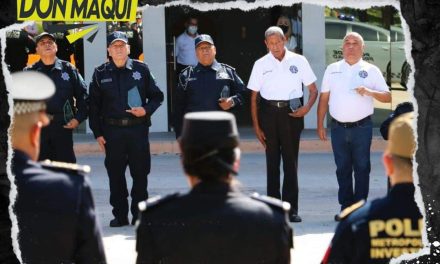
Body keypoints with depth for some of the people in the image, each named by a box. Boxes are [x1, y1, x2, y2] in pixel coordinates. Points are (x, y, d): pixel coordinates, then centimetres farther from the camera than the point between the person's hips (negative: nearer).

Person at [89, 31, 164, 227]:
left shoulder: (141, 69, 5)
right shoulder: (101, 73, 7)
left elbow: (157, 96, 11)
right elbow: (94, 105, 9)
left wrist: (146, 110, -8)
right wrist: (98, 133, 3)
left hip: (138, 129, -1)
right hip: (112, 131, 1)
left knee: (140, 173, 1)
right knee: (115, 174, 3)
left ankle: (139, 214, 10)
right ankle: (120, 215, 12)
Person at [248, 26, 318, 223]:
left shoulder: (298, 61, 4)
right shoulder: (261, 64, 6)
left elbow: (313, 90, 9)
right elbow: (253, 98, 7)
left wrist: (307, 107, -11)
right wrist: (256, 126, 1)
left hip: (291, 113, -1)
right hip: (269, 113, 1)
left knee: (291, 162, -2)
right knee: (272, 162, 5)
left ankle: (291, 208, 0)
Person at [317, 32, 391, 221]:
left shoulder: (371, 70, 4)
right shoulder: (332, 69, 10)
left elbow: (387, 97, 1)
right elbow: (324, 99, 12)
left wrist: (369, 92, -18)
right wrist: (320, 125, 6)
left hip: (362, 127, -2)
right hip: (338, 127, 2)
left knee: (362, 168, 1)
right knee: (342, 169, 6)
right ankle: (346, 207, 13)